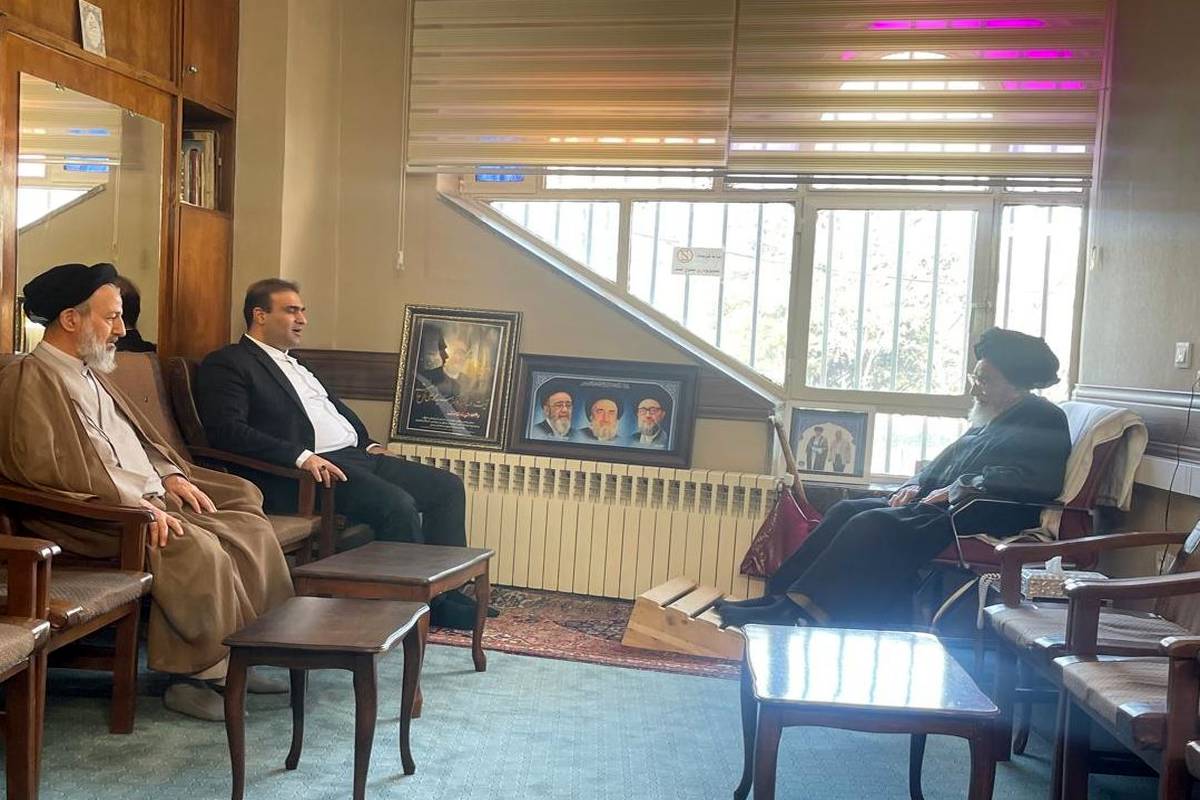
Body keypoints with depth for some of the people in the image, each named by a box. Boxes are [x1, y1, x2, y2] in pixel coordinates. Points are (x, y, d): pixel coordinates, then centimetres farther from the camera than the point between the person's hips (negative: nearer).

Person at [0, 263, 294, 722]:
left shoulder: (90, 373, 21)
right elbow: (47, 468, -20)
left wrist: (170, 475, 6)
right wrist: (137, 504, -23)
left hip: (151, 497, 10)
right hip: (97, 514, -9)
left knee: (250, 526, -5)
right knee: (197, 549, -31)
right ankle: (193, 677, -16)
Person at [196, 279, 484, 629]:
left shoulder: (294, 365, 27)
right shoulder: (226, 363, -1)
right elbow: (227, 430, -15)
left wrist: (368, 443, 14)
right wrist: (301, 456, -24)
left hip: (357, 456, 9)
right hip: (313, 468, -9)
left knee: (447, 486, -2)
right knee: (398, 504, -29)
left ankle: (445, 590, 1)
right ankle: (423, 602, -10)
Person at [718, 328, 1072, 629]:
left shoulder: (1044, 423, -4)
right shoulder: (988, 422, 24)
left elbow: (1036, 481, -20)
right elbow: (944, 464, 27)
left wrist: (961, 488, -19)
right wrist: (917, 484, 5)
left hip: (980, 519, -10)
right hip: (941, 506, 10)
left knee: (876, 524, -27)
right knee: (848, 510, -7)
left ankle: (797, 611, -28)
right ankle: (780, 596, -13)